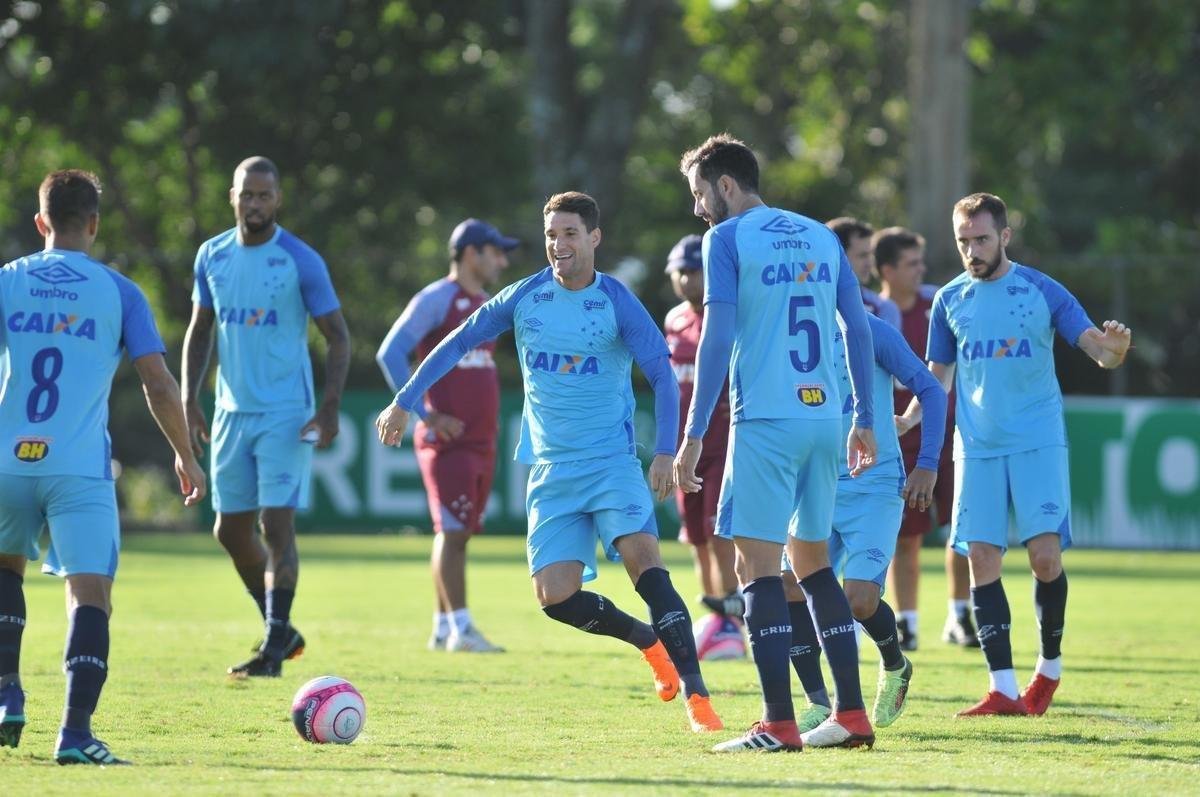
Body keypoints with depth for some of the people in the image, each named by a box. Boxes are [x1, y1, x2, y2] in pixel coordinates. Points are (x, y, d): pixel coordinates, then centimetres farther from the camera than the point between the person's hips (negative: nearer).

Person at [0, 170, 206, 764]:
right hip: (80, 470, -2)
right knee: (90, 594, -5)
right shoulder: (118, 293, 3)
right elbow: (158, 384, 1)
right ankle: (75, 733, -18)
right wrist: (185, 456, 13)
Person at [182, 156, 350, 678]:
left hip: (287, 415, -6)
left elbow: (337, 337, -5)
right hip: (231, 413, 6)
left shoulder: (301, 261, -8)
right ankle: (280, 630, 25)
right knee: (230, 530, 9)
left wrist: (330, 408, -14)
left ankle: (274, 649, -8)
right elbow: (199, 330, 16)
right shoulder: (212, 257, 6)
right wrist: (189, 400, 7)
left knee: (277, 524, -12)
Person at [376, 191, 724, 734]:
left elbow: (662, 376, -11)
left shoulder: (618, 303, -6)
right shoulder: (525, 298, 3)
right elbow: (458, 343, 13)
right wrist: (404, 403, 10)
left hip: (612, 463, -4)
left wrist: (665, 452, -24)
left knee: (643, 557, -25)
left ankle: (696, 696, -26)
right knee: (554, 595, -8)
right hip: (552, 472, 4)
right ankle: (651, 642, 18)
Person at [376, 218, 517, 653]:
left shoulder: (486, 305, 17)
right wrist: (426, 415, -17)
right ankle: (460, 628, -12)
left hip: (480, 440, 8)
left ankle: (443, 627, 15)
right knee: (453, 531, -10)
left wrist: (490, 427, 16)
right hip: (447, 439, -8)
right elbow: (390, 354, -14)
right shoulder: (437, 299, -9)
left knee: (458, 532, 10)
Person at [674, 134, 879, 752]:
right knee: (811, 558, 16)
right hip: (824, 417, 6)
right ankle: (852, 715, 14)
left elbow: (717, 340, -10)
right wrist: (863, 420, 19)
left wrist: (694, 434, -9)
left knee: (756, 562, -4)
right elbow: (859, 329, 14)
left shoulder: (727, 238, -3)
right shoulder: (820, 237, 15)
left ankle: (778, 724, -11)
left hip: (765, 418, -6)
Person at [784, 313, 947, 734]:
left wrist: (927, 464, -10)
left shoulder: (872, 332, -7)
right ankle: (818, 705, -4)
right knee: (790, 586, -14)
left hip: (875, 488, -5)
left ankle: (895, 666, 19)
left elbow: (931, 390, -3)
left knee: (860, 600, -15)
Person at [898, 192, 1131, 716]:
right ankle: (1003, 688, -2)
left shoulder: (1042, 291, -1)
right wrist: (907, 419, -2)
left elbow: (1098, 350, -4)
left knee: (1045, 555, -10)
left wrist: (1114, 348, -28)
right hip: (977, 448, 3)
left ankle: (1051, 665, 13)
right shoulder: (950, 300, 9)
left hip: (1038, 442, -3)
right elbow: (938, 376, 16)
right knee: (982, 561, -4)